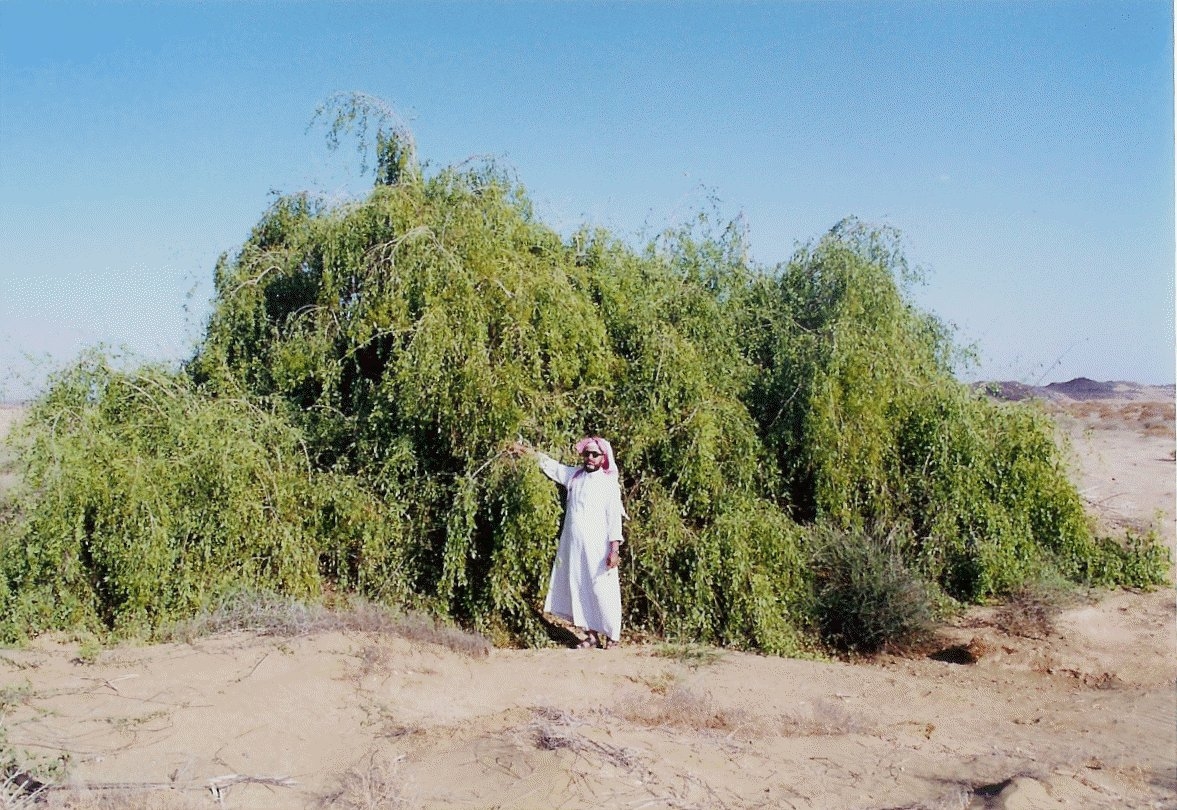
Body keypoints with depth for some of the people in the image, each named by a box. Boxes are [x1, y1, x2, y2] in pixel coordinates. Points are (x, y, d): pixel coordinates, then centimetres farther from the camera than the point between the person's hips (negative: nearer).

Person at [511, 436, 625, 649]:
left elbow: (614, 518, -10)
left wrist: (614, 549, -16)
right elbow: (552, 466, 23)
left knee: (602, 590, -4)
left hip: (598, 547, -5)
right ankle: (591, 634, 16)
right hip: (573, 545, 5)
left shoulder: (608, 483, -6)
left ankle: (612, 634, 10)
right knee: (579, 589, 7)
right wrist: (530, 452, 23)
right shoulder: (574, 476, 8)